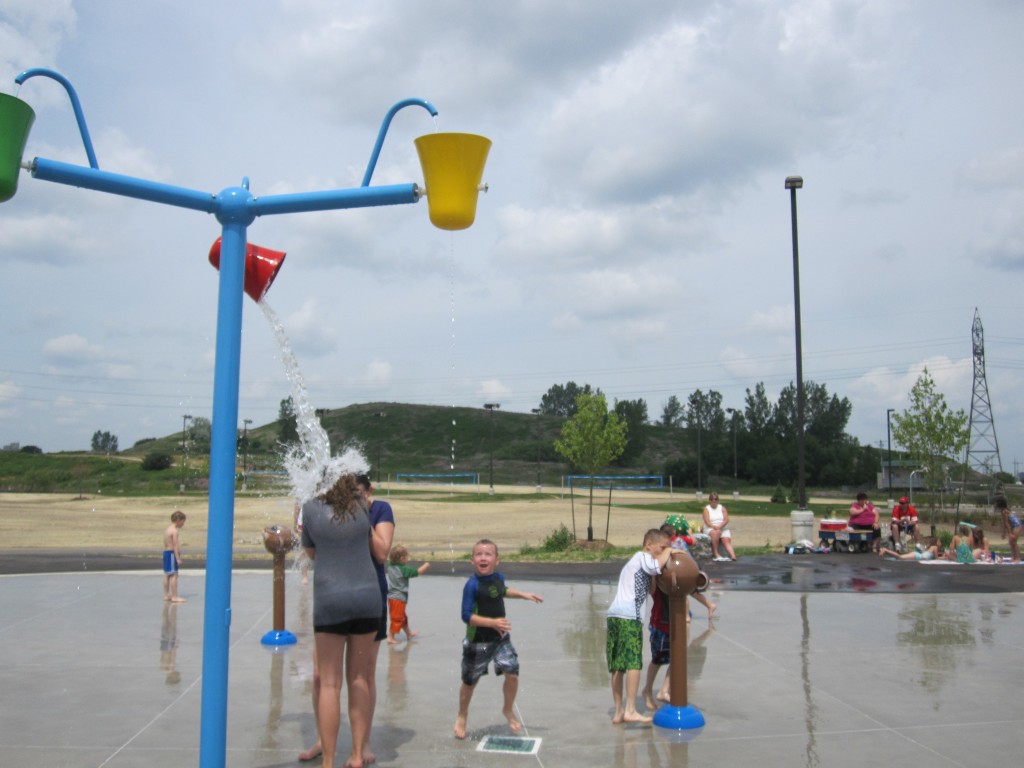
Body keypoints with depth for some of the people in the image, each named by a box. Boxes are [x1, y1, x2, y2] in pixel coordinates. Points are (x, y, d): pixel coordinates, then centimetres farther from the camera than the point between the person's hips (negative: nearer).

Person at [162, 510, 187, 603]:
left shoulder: (167, 529, 14)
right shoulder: (174, 531, -15)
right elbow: (175, 545, -19)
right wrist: (178, 558, -19)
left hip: (166, 553, 10)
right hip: (172, 554, -10)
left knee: (167, 575, 13)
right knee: (174, 575, -8)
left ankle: (166, 595, 19)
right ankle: (174, 597, -8)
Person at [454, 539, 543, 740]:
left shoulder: (498, 577, -2)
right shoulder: (472, 584, -23)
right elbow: (467, 615, -26)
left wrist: (522, 594, 15)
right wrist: (492, 622, -33)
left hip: (501, 638, 5)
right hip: (478, 641, -5)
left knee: (512, 673, -6)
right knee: (470, 681, 11)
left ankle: (508, 710, 22)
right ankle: (462, 716, 37)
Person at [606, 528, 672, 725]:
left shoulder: (634, 561, 32)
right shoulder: (643, 557, 4)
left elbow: (652, 591, 25)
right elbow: (656, 566, -19)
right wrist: (668, 552, -3)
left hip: (614, 614, 9)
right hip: (629, 616, -9)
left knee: (617, 666, 7)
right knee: (634, 663, -10)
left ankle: (618, 712, 10)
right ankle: (630, 710, -14)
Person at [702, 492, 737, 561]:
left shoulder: (722, 508, 13)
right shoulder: (707, 509, 7)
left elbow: (726, 520, 0)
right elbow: (707, 522, -6)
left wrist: (720, 526, -18)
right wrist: (714, 526, -24)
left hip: (723, 528, 3)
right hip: (710, 528, -3)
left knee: (727, 540, -24)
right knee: (716, 532, -36)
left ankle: (733, 555, -45)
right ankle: (716, 554, -35)